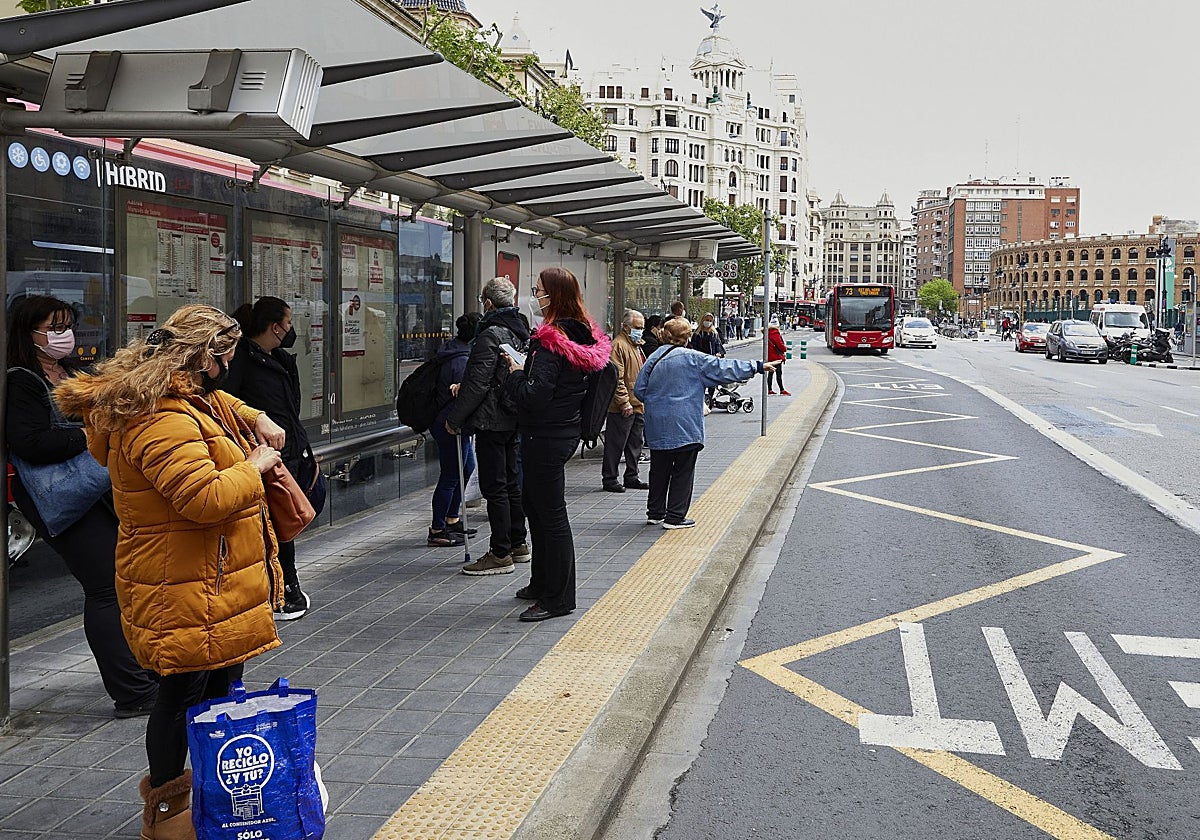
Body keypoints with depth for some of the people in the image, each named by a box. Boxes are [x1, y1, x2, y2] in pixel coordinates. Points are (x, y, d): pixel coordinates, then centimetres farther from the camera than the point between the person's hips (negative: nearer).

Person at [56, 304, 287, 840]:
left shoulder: (191, 399, 10)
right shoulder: (164, 422, -25)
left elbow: (221, 404, 33)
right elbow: (205, 498, -33)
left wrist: (257, 420, 13)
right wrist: (254, 466, -17)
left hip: (217, 585, 11)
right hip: (185, 590, -11)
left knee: (223, 687, 19)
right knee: (185, 694, 1)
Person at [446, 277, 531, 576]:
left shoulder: (491, 335, -17)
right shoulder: (521, 332, 12)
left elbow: (478, 383, -21)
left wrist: (455, 417, -12)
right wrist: (462, 387, 26)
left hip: (492, 420, -9)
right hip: (515, 418, 9)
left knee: (494, 487, -5)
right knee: (511, 482, 17)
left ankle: (500, 554, -2)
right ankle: (518, 544, 26)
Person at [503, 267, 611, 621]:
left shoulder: (551, 342, -21)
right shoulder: (584, 336, 8)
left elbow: (535, 396, -26)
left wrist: (516, 373, -9)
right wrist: (523, 373, 13)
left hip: (545, 439, -10)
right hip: (565, 430, 10)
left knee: (550, 515, -2)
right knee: (536, 508, 21)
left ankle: (557, 598, 6)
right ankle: (542, 583, 33)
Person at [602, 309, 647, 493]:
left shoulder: (636, 346, 19)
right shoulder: (618, 345, -13)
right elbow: (617, 379, -19)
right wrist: (625, 403, -22)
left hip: (639, 407, 10)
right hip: (622, 408, -10)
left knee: (635, 444, 15)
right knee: (615, 445, -3)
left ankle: (631, 477, 24)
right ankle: (609, 479, 4)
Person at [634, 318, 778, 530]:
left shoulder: (653, 358, 4)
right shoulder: (692, 358, -10)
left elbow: (639, 390, 6)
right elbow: (723, 368, -6)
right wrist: (757, 367, 1)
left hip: (657, 427, 5)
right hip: (684, 427, -5)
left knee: (659, 470, 15)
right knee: (683, 471, 3)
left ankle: (655, 513, 23)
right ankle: (675, 517, 4)